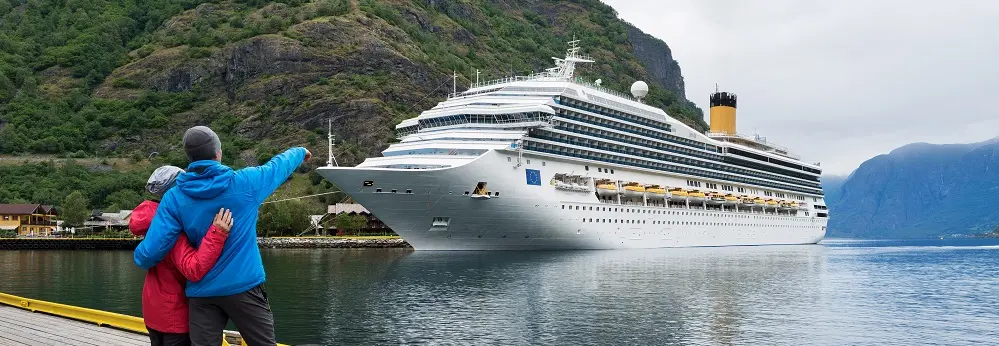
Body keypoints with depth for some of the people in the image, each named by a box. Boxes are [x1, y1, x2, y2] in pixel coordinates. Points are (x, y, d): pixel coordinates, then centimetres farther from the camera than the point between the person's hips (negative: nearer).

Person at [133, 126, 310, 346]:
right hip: (244, 286, -2)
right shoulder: (245, 183, -6)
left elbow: (151, 251, -8)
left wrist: (140, 257, 17)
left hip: (201, 292, 2)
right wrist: (300, 152, 35)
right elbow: (279, 165, 14)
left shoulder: (174, 197, -3)